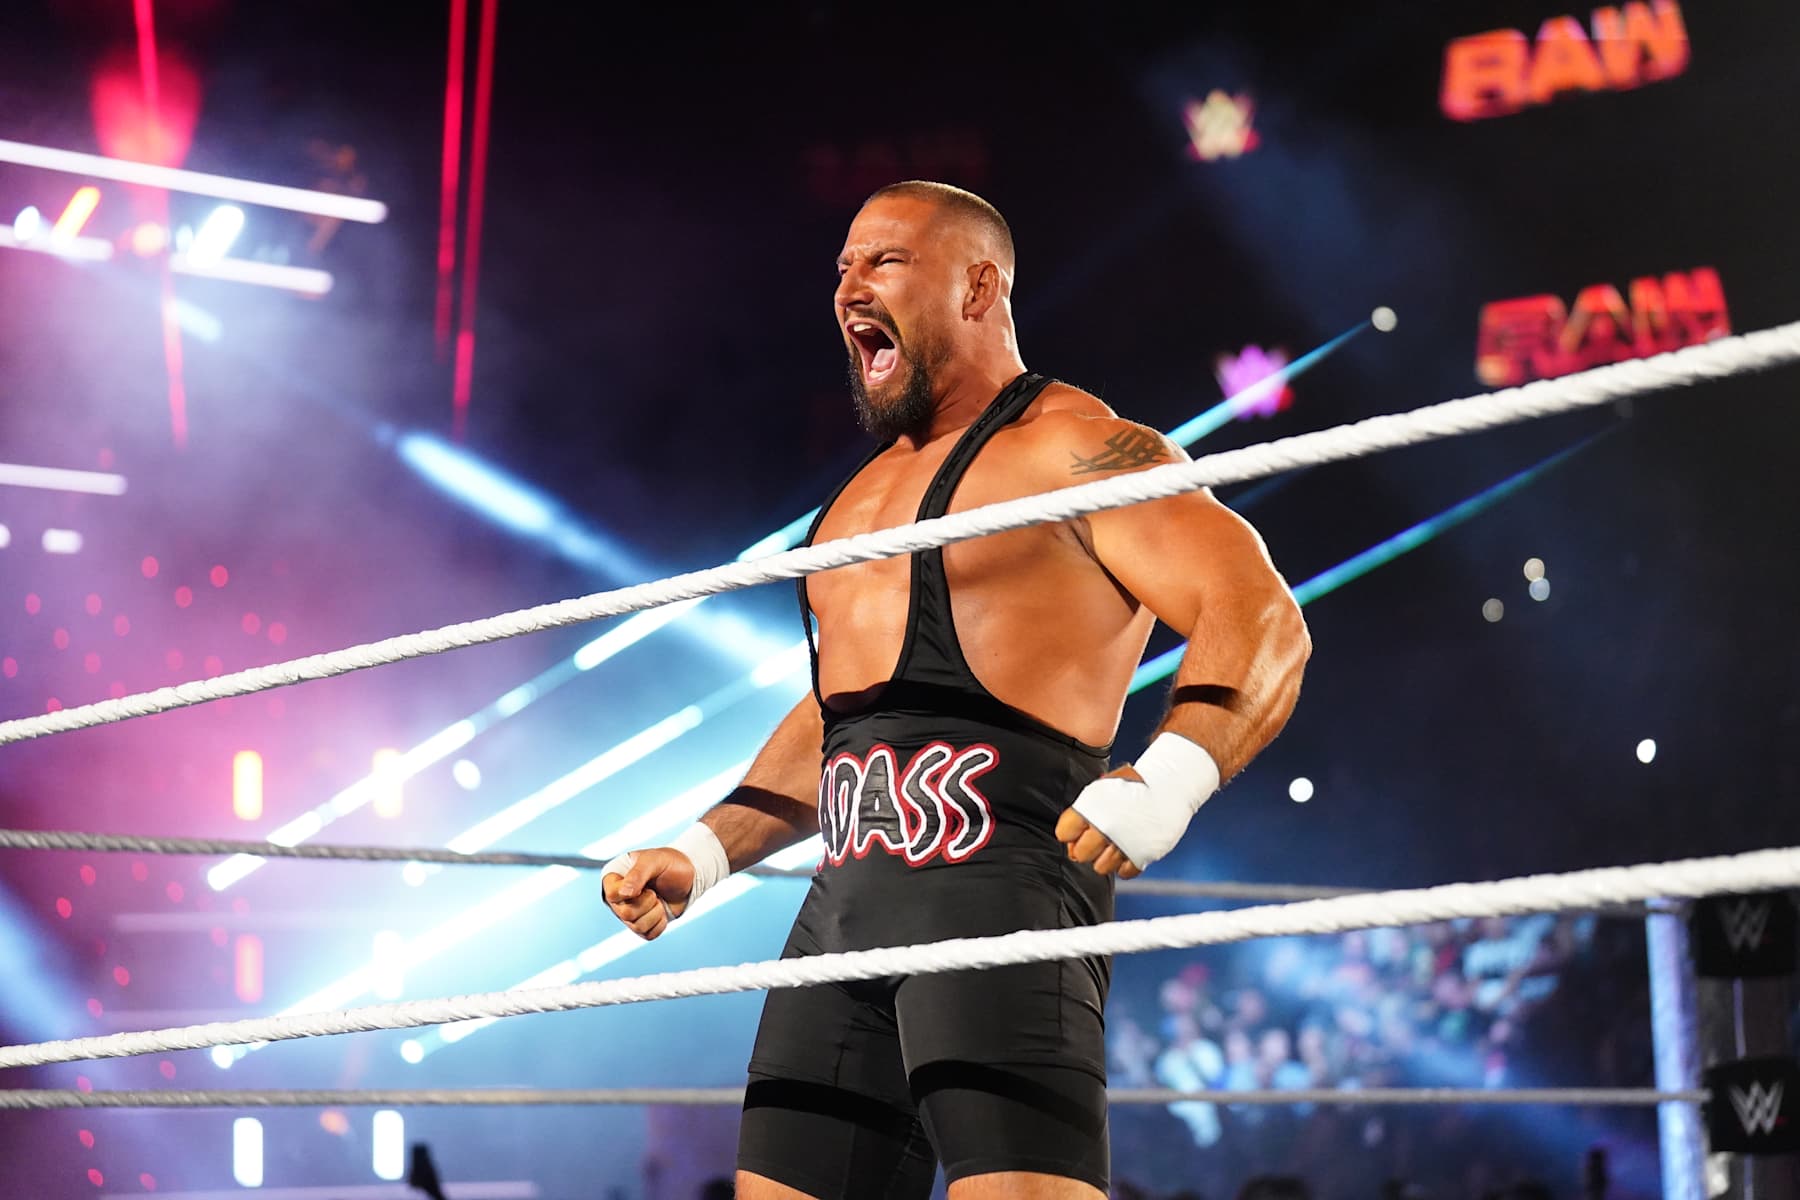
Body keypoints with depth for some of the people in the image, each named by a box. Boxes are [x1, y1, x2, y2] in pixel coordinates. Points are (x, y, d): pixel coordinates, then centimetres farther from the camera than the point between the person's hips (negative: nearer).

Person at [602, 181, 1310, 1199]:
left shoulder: (1073, 449, -2)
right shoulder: (867, 493, 25)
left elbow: (1262, 620, -14)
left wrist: (1172, 775, -31)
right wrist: (701, 855, 24)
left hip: (1000, 879, -8)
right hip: (846, 905, 9)